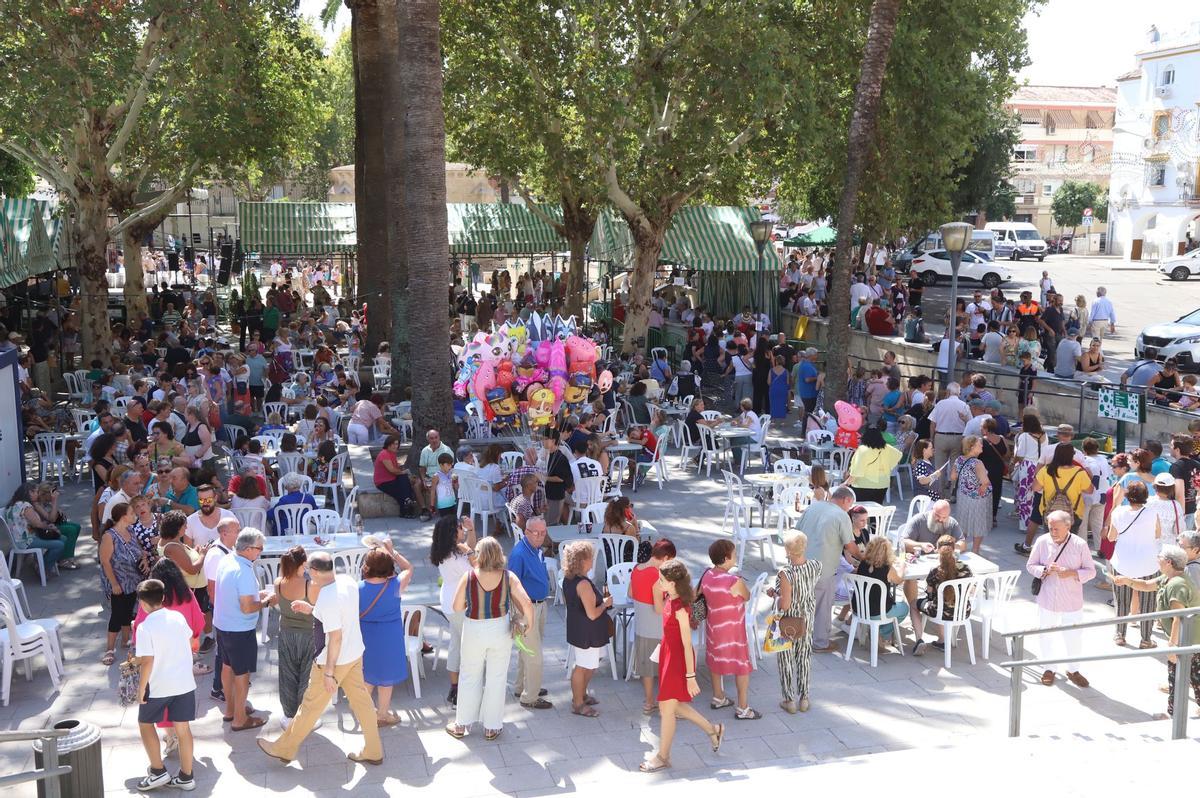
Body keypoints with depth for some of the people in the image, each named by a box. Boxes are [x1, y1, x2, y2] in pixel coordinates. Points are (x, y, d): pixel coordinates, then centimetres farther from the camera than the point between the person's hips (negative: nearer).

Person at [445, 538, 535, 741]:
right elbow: (526, 603, -18)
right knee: (496, 679, 14)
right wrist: (529, 623, -2)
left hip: (474, 631, 0)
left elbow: (457, 607, -8)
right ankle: (492, 728, 23)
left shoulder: (469, 577, -13)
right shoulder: (508, 577, -11)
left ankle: (461, 725, 27)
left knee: (469, 677, 17)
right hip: (500, 630, 0)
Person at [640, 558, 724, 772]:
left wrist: (690, 677, -19)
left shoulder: (680, 608, -27)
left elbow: (687, 645, -23)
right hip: (668, 655, 9)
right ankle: (712, 730, 36)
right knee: (674, 705, 19)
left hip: (678, 660, -9)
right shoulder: (669, 599, -2)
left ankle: (662, 757, 23)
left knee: (667, 708, 6)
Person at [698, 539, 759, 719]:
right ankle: (743, 708, 18)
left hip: (713, 627, 7)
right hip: (732, 630, -7)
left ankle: (718, 698, 41)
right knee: (742, 666, 10)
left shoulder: (707, 576, -9)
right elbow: (747, 597, -9)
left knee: (716, 661, 24)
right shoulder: (735, 581, -29)